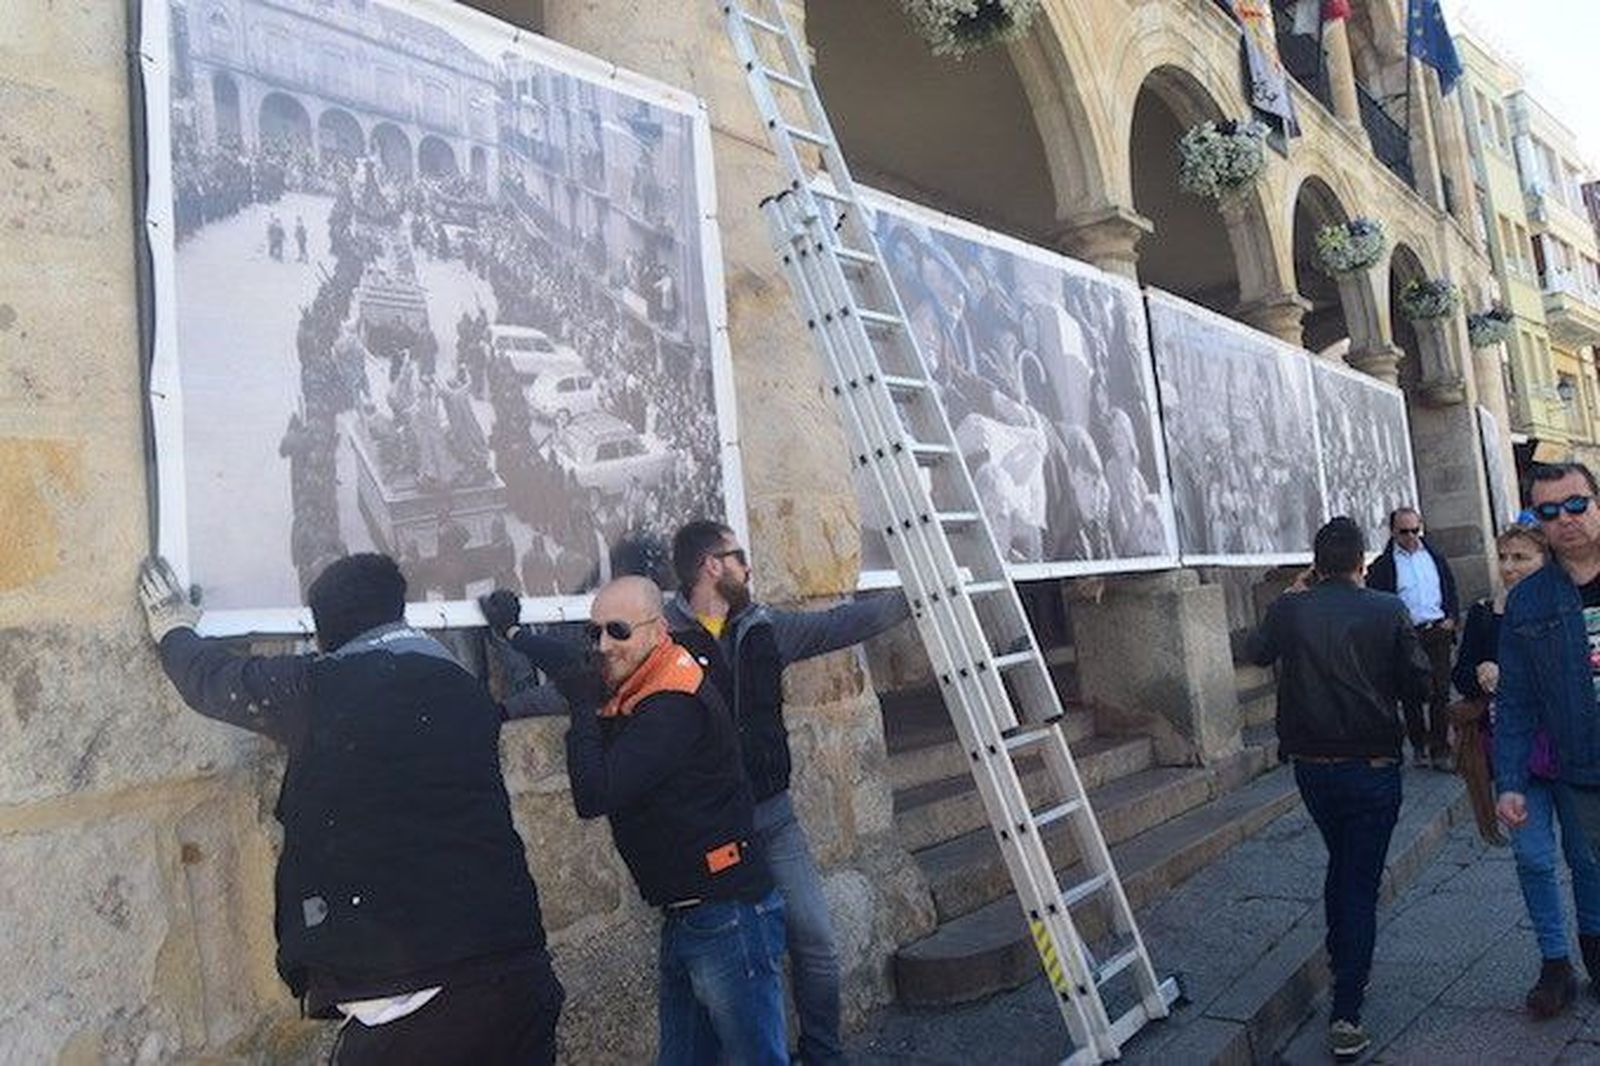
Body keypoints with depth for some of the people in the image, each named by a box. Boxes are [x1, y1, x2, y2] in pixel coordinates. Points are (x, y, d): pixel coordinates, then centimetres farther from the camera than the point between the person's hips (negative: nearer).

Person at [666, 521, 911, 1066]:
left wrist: (914, 596, 19)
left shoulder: (764, 627, 6)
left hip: (774, 816, 5)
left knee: (817, 944, 7)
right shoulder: (662, 637, -12)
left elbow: (840, 625, 14)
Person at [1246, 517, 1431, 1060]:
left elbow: (1256, 652, 14)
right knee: (1361, 883, 2)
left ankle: (1341, 967, 37)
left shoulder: (1289, 610, -5)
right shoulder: (1388, 610, -10)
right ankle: (1346, 1016, 1)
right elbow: (1418, 682, -5)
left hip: (1310, 766, 3)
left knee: (1340, 864, 26)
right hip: (1372, 767, -3)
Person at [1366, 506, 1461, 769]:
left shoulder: (1434, 557, 12)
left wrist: (1452, 617, 5)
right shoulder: (1382, 565, -2)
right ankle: (1419, 747, 17)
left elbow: (1450, 588, 18)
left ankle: (1440, 750, 6)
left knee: (1441, 691, 0)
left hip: (1438, 631, 3)